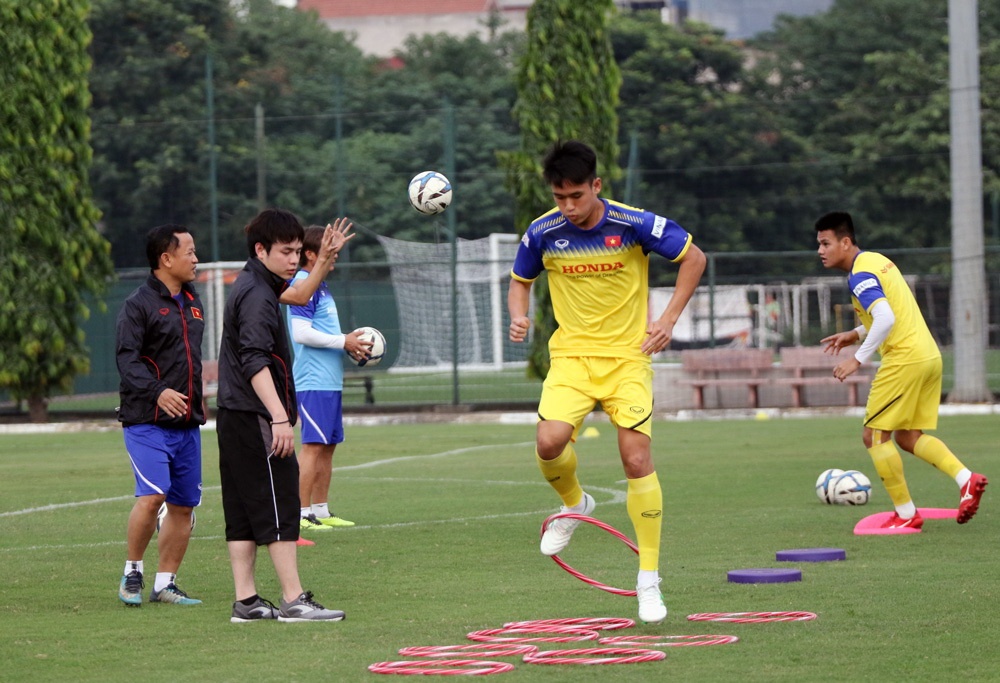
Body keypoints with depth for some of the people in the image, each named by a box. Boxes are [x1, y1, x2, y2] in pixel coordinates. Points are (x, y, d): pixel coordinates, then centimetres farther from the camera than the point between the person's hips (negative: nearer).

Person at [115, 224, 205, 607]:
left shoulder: (192, 303, 17)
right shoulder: (138, 304, -7)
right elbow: (126, 357, -17)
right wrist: (157, 392, -30)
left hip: (187, 424, 7)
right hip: (147, 421, -7)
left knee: (183, 504, 5)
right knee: (152, 495, -19)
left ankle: (165, 583, 14)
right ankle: (132, 573, -2)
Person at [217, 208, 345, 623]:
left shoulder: (251, 288, 17)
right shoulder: (257, 296, -16)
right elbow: (256, 362, -27)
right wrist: (280, 417, -32)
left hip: (234, 418, 11)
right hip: (255, 418, -11)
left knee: (244, 512, 9)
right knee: (279, 508, -8)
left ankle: (246, 601, 10)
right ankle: (293, 600, -7)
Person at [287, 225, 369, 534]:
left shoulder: (320, 286, 19)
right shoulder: (303, 285, -13)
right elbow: (301, 333, -20)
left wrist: (349, 343, 10)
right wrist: (343, 342, -14)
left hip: (331, 380, 10)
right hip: (313, 382, -10)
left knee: (328, 445, 11)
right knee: (314, 445, -11)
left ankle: (321, 510, 16)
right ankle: (302, 513, -10)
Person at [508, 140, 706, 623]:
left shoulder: (634, 224, -13)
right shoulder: (543, 232, -5)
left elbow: (694, 258, 0)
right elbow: (520, 281, 14)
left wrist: (668, 319, -8)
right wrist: (518, 316, -7)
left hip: (628, 356, -2)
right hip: (572, 355, 2)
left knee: (637, 459, -10)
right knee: (549, 443, -23)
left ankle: (649, 578, 2)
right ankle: (574, 504, 13)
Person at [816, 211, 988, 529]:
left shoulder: (860, 276, -14)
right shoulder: (876, 260, 16)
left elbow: (886, 318, -26)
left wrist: (858, 359, -21)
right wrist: (856, 334, 22)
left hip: (904, 359, -10)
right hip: (930, 356, 10)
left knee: (874, 436, 0)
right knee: (908, 437, 15)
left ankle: (906, 514, 2)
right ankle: (966, 479, -1)